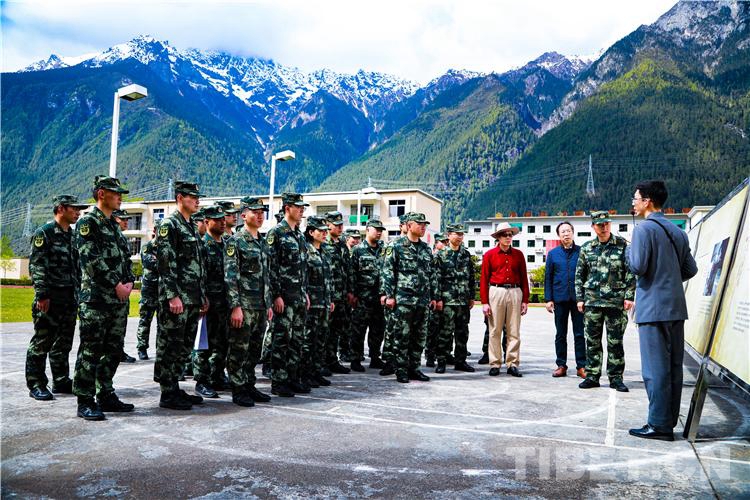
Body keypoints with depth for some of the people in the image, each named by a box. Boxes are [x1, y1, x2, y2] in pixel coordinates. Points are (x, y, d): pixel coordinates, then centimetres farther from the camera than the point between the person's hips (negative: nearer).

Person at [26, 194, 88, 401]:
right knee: (42, 343, 0)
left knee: (64, 344, 13)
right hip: (50, 299, -7)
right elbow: (36, 266, -13)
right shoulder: (44, 233, -7)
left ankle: (62, 382, 22)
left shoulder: (73, 235, 16)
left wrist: (79, 294, 17)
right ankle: (36, 385, 8)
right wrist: (42, 295, -19)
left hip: (70, 299, 7)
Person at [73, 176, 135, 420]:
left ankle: (105, 395, 21)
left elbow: (125, 258, 20)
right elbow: (92, 259, -15)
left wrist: (129, 281, 2)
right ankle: (85, 402, 3)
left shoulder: (114, 225, 19)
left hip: (120, 299, 8)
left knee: (113, 351, 12)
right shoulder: (87, 222, -5)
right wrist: (116, 285, -15)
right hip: (96, 299, -8)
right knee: (91, 351, -4)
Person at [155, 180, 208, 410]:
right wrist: (173, 296, -21)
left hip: (193, 299, 9)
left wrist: (203, 295, 19)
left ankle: (175, 388, 23)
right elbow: (165, 264, -16)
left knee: (184, 346, 13)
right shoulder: (169, 224, -8)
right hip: (176, 298, -9)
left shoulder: (192, 227, 18)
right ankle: (167, 394, 6)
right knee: (170, 346, -1)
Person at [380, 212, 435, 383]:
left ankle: (414, 368, 19)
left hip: (423, 300, 6)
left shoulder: (426, 249, 15)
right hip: (403, 299, -6)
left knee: (420, 337, 9)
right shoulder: (397, 246, -3)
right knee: (402, 336, -1)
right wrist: (389, 295, -12)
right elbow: (387, 271, -6)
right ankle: (401, 370, 7)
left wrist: (432, 297, 16)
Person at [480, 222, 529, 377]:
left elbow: (524, 278, 11)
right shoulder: (489, 255, 2)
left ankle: (512, 364, 10)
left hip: (515, 292, 2)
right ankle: (495, 364, 9)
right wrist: (484, 302, -4)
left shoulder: (518, 255, 10)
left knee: (514, 331, 3)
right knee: (495, 331, 2)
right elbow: (484, 279, 1)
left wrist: (525, 300, 7)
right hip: (496, 292, -2)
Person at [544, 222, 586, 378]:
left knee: (580, 334, 3)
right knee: (560, 334, 8)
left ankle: (581, 366, 10)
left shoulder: (581, 251, 2)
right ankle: (561, 365, 17)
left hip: (578, 298, -1)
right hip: (560, 299, 2)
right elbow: (548, 277, 7)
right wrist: (548, 299, 1)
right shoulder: (553, 254, 7)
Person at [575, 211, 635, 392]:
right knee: (592, 341, 6)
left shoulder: (623, 245, 1)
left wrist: (629, 296, -7)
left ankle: (615, 377, 14)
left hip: (616, 301, -2)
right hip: (592, 301, 3)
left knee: (615, 342, 4)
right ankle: (592, 376, 15)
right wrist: (580, 298, 7)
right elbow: (579, 275, 12)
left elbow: (631, 273, -1)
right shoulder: (586, 248, 8)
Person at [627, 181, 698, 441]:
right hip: (676, 307, 8)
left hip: (653, 308, -8)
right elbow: (691, 269, 14)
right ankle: (669, 420, 18)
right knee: (673, 366, 11)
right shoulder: (677, 231, 14)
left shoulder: (645, 229, -10)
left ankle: (659, 425, -1)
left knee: (656, 368, -4)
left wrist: (629, 250, 2)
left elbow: (637, 267, -16)